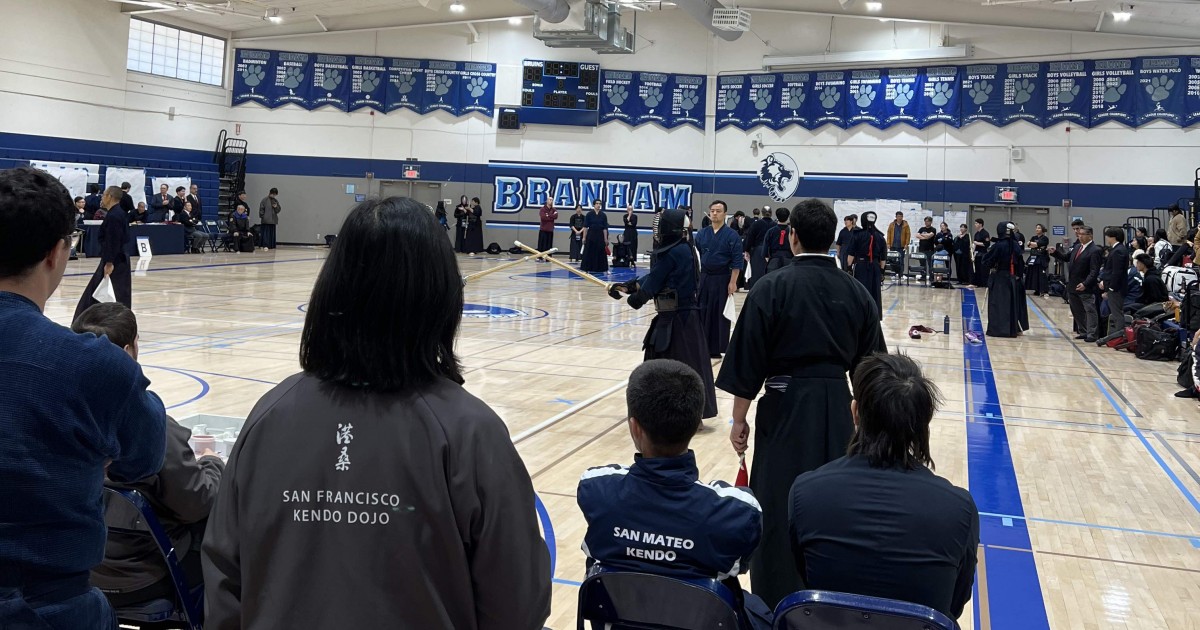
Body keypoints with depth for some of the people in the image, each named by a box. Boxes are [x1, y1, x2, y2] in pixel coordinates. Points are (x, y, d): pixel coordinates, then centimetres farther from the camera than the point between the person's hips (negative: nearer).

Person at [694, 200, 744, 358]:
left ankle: (716, 348, 11)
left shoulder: (731, 236, -6)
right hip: (704, 278, 4)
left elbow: (737, 262, -8)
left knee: (720, 314, 2)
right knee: (702, 312, 7)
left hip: (722, 279, -4)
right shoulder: (702, 234, 6)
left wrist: (733, 282, -13)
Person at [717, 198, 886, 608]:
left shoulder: (772, 289, -10)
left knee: (778, 508, 4)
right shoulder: (856, 292, 2)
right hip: (837, 412, 4)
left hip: (787, 409, -4)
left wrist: (739, 419, 1)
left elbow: (747, 361, -9)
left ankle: (775, 604, 10)